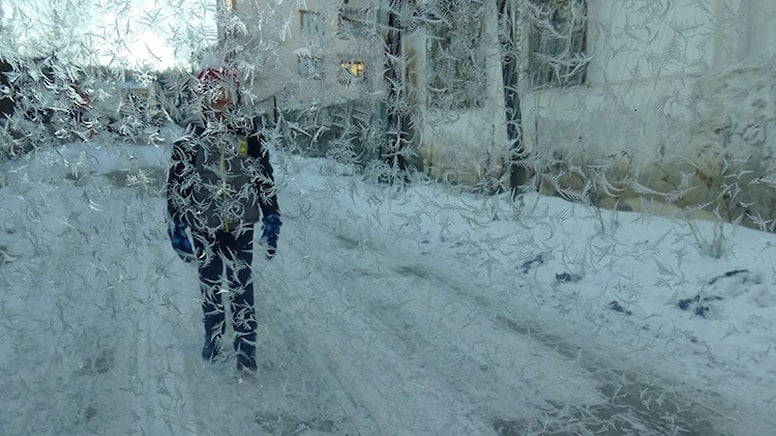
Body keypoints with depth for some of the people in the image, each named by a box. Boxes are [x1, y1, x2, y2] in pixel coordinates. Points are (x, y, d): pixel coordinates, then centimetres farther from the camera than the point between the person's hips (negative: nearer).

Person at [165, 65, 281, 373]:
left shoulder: (249, 134, 1)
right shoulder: (192, 138, -2)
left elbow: (266, 179, 6)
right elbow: (176, 184, 0)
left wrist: (271, 219, 3)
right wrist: (177, 227, -3)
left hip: (241, 224, 0)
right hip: (204, 226, 0)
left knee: (241, 287, 2)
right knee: (210, 286, 13)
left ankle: (246, 347, 12)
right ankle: (213, 341, 30)